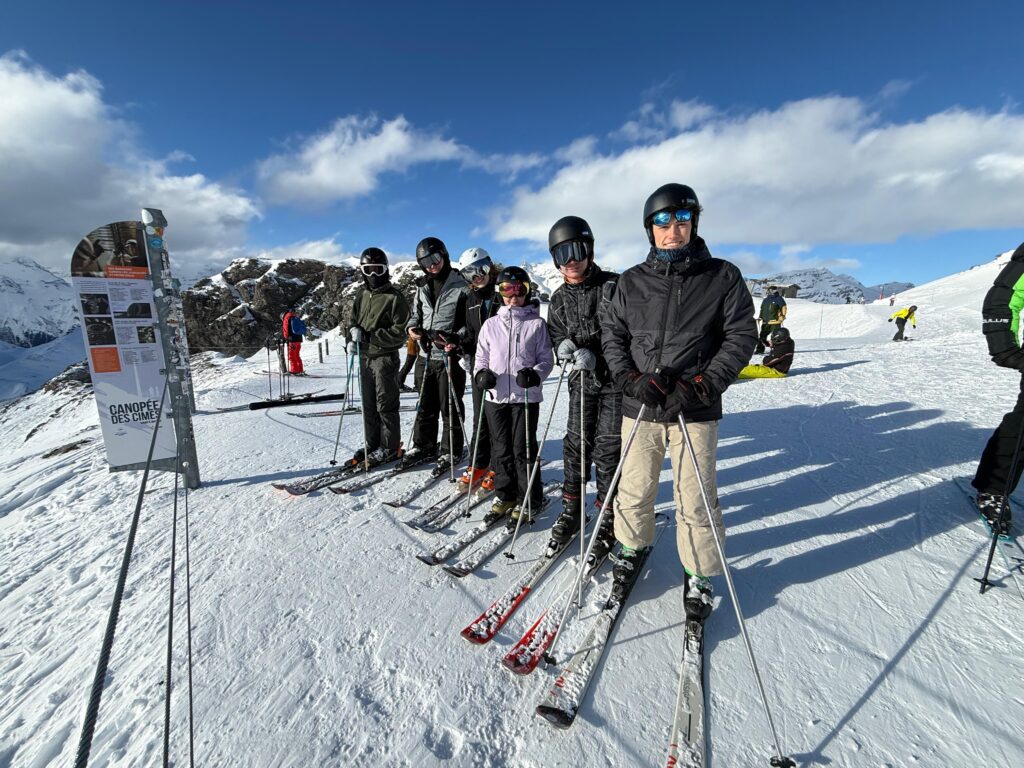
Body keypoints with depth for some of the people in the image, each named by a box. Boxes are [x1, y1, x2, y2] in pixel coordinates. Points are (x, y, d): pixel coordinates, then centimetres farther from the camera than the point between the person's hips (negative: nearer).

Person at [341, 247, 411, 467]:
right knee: (368, 404, 14)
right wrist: (352, 338, -2)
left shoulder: (394, 296, -10)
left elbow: (400, 331, -15)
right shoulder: (362, 294, 10)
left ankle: (389, 447, 13)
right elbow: (352, 320, 19)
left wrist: (370, 336, -18)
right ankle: (372, 444, 27)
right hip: (365, 357, 7)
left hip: (385, 357, -7)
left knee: (386, 405, 1)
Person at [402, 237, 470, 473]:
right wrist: (411, 327, 2)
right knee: (426, 404, 15)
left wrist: (457, 340, -22)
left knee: (450, 407, 3)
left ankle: (451, 451, 17)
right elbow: (415, 313, 24)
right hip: (426, 355, 6)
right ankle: (424, 446, 29)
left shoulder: (461, 286, -6)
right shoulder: (422, 287, 12)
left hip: (450, 356, -6)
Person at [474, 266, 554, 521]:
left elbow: (546, 359, 1)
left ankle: (528, 498, 19)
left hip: (526, 396, -3)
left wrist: (535, 374, -18)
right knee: (501, 448, 12)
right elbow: (481, 358, 12)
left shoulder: (536, 323, 1)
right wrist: (481, 374, -8)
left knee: (523, 448, 3)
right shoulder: (491, 324, 9)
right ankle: (505, 494, 28)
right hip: (496, 396, 3)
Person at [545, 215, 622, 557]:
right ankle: (571, 510, 26)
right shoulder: (559, 299, 7)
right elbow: (556, 335, 12)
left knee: (608, 449, 0)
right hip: (581, 380, 5)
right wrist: (564, 346, -12)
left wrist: (595, 356, -23)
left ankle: (609, 518, 18)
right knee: (576, 444, 10)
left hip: (615, 379, -4)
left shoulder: (614, 286, -9)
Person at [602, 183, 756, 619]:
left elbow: (741, 337, 0)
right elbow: (612, 334, 9)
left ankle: (699, 576, 27)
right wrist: (632, 379, -8)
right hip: (639, 406, 2)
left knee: (695, 499, 3)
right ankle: (632, 549, 37)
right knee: (634, 489, 11)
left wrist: (698, 387, -11)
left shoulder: (722, 277, 3)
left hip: (695, 411, -1)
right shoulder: (632, 281, 7)